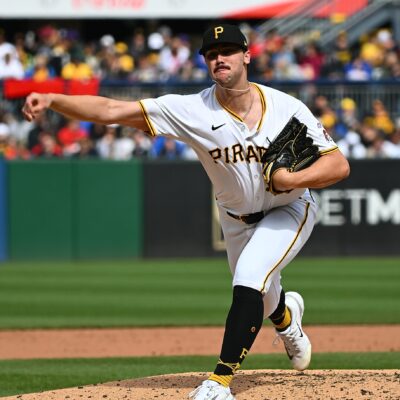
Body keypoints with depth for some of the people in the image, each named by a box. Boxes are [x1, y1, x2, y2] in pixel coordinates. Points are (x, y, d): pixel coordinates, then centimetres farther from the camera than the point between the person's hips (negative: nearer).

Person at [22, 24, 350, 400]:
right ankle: (287, 316, 56)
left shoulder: (287, 108, -23)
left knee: (249, 280, -27)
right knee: (257, 302, 17)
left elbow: (339, 165, -21)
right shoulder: (194, 110, -22)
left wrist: (293, 179, -38)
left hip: (289, 211, -3)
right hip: (236, 220, 3)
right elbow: (112, 110, -29)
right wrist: (52, 100, -43)